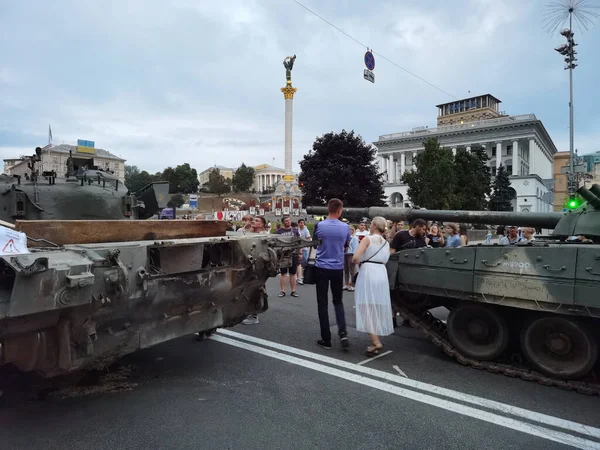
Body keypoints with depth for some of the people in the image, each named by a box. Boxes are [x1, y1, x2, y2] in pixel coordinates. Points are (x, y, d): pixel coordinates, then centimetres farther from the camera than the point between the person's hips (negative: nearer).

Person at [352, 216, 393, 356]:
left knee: (368, 308, -3)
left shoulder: (367, 239, -6)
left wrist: (358, 262, 5)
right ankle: (376, 338, 24)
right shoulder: (386, 243, 14)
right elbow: (385, 259, 7)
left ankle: (375, 342, -10)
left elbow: (355, 257, -16)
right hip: (382, 272, 7)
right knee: (378, 307, 15)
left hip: (368, 272, -6)